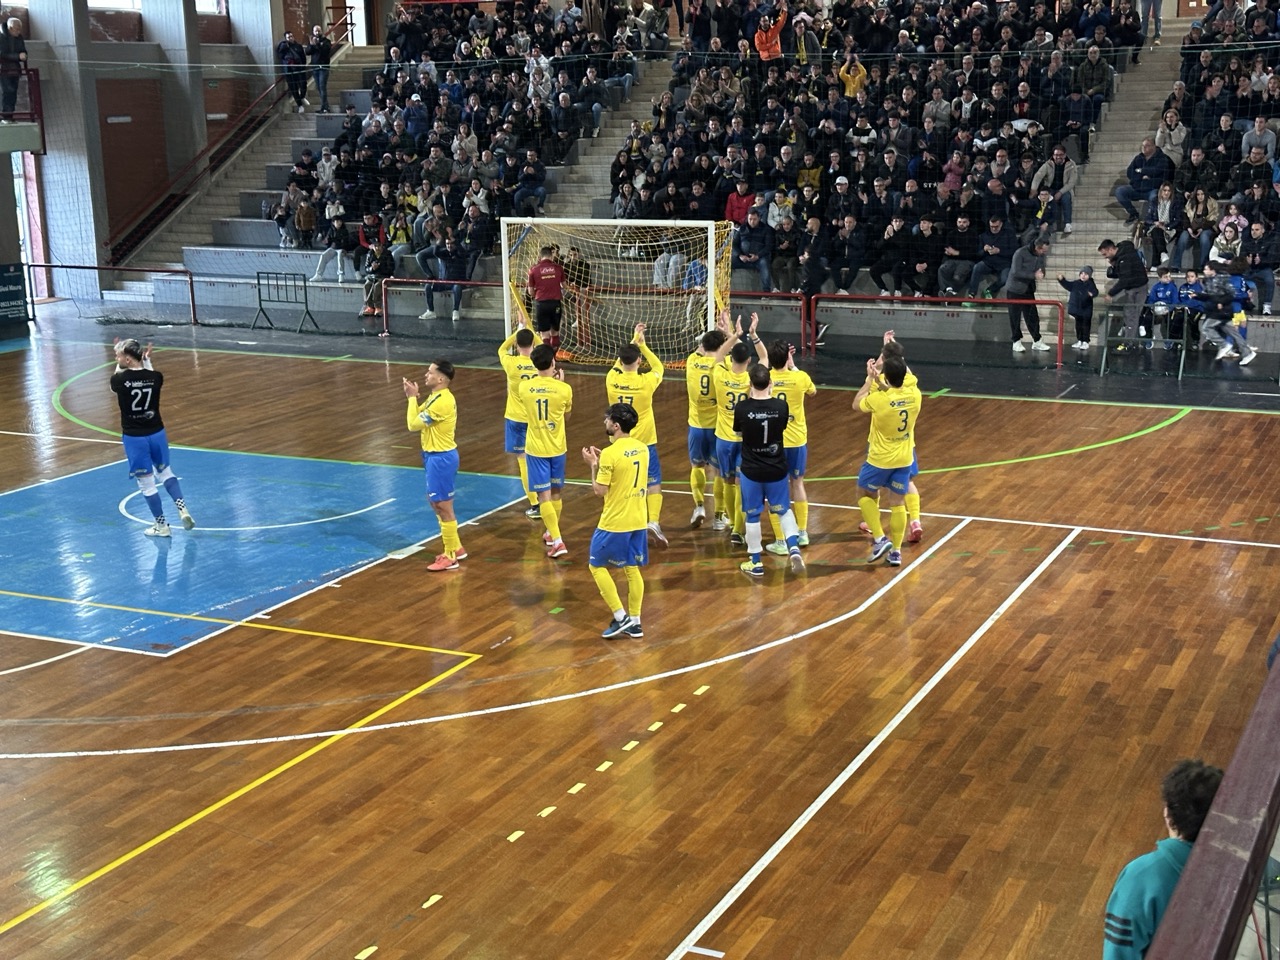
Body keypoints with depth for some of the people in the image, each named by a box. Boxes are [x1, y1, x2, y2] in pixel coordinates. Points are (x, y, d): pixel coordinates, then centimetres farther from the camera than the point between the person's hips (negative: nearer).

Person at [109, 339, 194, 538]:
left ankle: (161, 526, 15)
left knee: (146, 482, 7)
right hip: (157, 432, 3)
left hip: (134, 437, -3)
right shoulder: (155, 377, -9)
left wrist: (119, 365, 15)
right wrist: (147, 361, 18)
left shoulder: (119, 379, -15)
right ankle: (182, 508, 12)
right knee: (165, 472, 25)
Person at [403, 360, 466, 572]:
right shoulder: (437, 397, 9)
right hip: (435, 456, 10)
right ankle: (455, 548, 30)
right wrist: (412, 396, 0)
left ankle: (450, 557, 9)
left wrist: (412, 397, -10)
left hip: (441, 458, -10)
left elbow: (413, 425, -19)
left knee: (443, 507, -1)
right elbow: (419, 420, 11)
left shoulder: (441, 401, -23)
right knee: (437, 503, 19)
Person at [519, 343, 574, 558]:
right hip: (557, 448, 1)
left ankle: (557, 540, -10)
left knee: (544, 495, -1)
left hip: (535, 449, -1)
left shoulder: (524, 387, -9)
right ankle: (552, 533, 36)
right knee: (556, 492, 20)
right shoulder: (564, 389, -12)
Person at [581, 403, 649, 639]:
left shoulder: (610, 454, -19)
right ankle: (634, 622, 17)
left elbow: (600, 491, -15)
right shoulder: (642, 449, 4)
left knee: (597, 566, 8)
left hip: (614, 522, -7)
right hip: (638, 520, 7)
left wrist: (593, 465, -4)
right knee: (632, 569, 14)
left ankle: (620, 617, 4)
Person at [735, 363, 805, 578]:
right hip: (777, 469, 2)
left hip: (751, 471, -2)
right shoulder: (781, 406, -13)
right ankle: (794, 548, 3)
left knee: (752, 515, 13)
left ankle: (755, 563, 20)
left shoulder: (742, 407, -17)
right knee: (784, 510, 21)